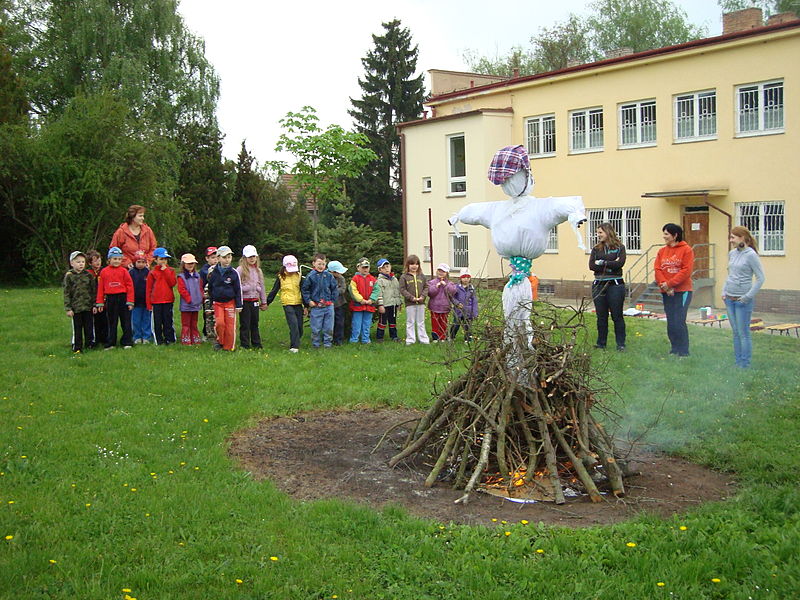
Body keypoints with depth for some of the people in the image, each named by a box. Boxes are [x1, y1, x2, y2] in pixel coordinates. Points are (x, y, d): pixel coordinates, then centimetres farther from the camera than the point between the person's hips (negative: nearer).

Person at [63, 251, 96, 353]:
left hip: (88, 306, 2)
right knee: (77, 328, 4)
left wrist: (94, 305, 3)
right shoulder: (69, 276, -3)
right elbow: (66, 293, -3)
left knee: (89, 327, 8)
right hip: (76, 307, -2)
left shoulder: (88, 275, 3)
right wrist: (68, 308, -7)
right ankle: (77, 347, 12)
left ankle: (89, 345, 19)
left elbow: (93, 291, 8)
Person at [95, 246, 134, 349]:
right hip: (110, 300, 2)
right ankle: (110, 343, 18)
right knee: (111, 322, 11)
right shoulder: (104, 272, 3)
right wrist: (100, 303, 3)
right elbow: (100, 288, 6)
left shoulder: (124, 271, -3)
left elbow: (129, 286, -4)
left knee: (125, 321, 3)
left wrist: (130, 301, -8)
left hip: (122, 298, -2)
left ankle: (127, 342, 11)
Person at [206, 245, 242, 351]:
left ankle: (229, 346, 11)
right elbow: (210, 288, 14)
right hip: (217, 302, 1)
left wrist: (238, 305, 0)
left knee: (230, 325, 0)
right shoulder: (213, 272, 2)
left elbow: (238, 290, 1)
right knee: (219, 322, -13)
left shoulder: (234, 273, -3)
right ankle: (219, 341, 9)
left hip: (230, 302, -1)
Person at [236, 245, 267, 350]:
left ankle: (256, 344, 18)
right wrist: (247, 288, -15)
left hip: (255, 300, 5)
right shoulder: (240, 270, -5)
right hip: (244, 300, -5)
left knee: (255, 323, 11)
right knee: (245, 324, -1)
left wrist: (264, 302, 19)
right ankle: (245, 345, 5)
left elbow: (262, 287, 18)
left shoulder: (258, 271, 13)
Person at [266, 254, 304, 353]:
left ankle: (294, 344, 21)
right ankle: (294, 346, -15)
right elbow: (274, 291, 9)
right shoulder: (280, 277, 2)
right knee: (294, 325, -17)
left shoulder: (299, 276, 8)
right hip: (288, 304, -3)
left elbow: (303, 291, 13)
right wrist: (267, 302, 7)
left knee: (299, 326, 2)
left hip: (298, 304, 3)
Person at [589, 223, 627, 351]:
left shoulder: (619, 248, 2)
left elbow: (620, 263, -14)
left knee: (617, 315, 1)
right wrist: (610, 265, -10)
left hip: (615, 284, -3)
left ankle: (620, 344, 7)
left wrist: (602, 263, -10)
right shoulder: (596, 249, 10)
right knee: (601, 316, 8)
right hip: (599, 285, 3)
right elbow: (591, 266, -4)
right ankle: (601, 343, 16)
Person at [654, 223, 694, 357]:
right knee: (670, 322, 8)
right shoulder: (662, 251, 11)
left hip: (682, 291, -6)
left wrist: (670, 284, -16)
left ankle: (683, 352, -1)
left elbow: (686, 271, -13)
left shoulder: (686, 250, -6)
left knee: (679, 322, -9)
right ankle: (674, 348, 17)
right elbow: (657, 270, 3)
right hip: (666, 292, 6)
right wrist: (664, 285, -12)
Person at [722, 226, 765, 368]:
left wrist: (748, 296, -14)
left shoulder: (751, 255, -12)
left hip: (743, 300, -7)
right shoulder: (732, 254, 9)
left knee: (743, 333, -2)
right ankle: (737, 362, 19)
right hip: (729, 299, 7)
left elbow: (760, 278, -12)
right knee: (735, 333, 12)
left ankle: (745, 365, 5)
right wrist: (724, 291, 9)